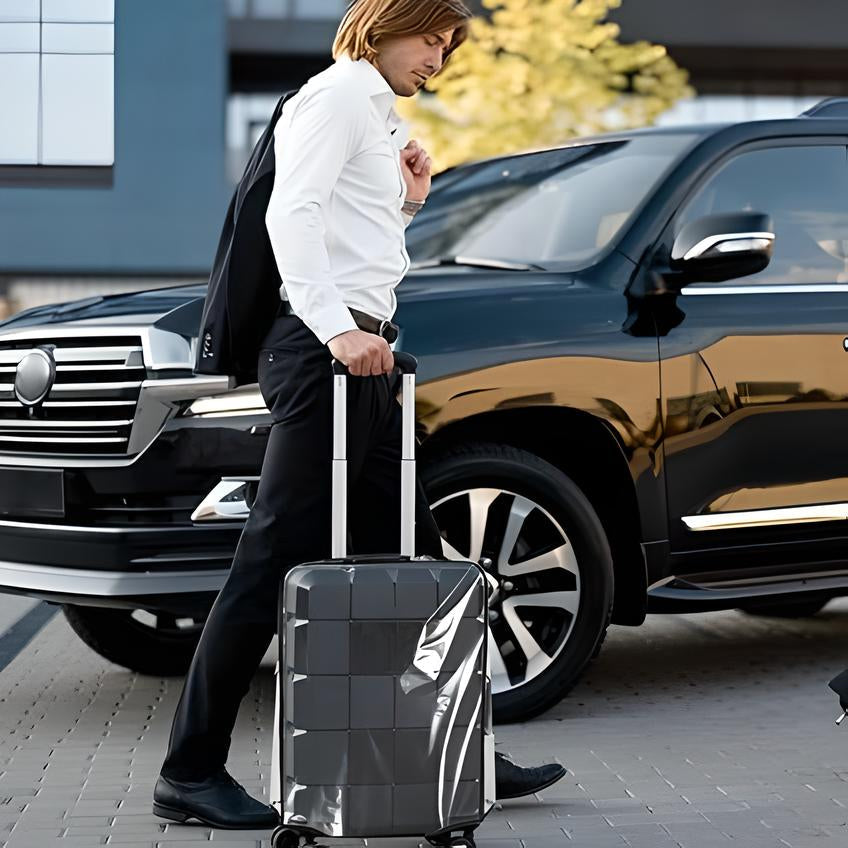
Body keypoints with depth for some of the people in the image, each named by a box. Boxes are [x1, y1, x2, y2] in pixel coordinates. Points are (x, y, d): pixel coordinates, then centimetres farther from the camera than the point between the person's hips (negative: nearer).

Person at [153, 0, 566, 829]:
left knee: (412, 551, 11)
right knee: (275, 559, -10)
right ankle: (191, 770, -6)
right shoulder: (340, 91, -2)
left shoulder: (374, 112, 27)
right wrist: (337, 326, -28)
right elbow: (292, 211, -18)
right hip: (324, 347, -10)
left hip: (359, 354, 10)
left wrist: (407, 201, 16)